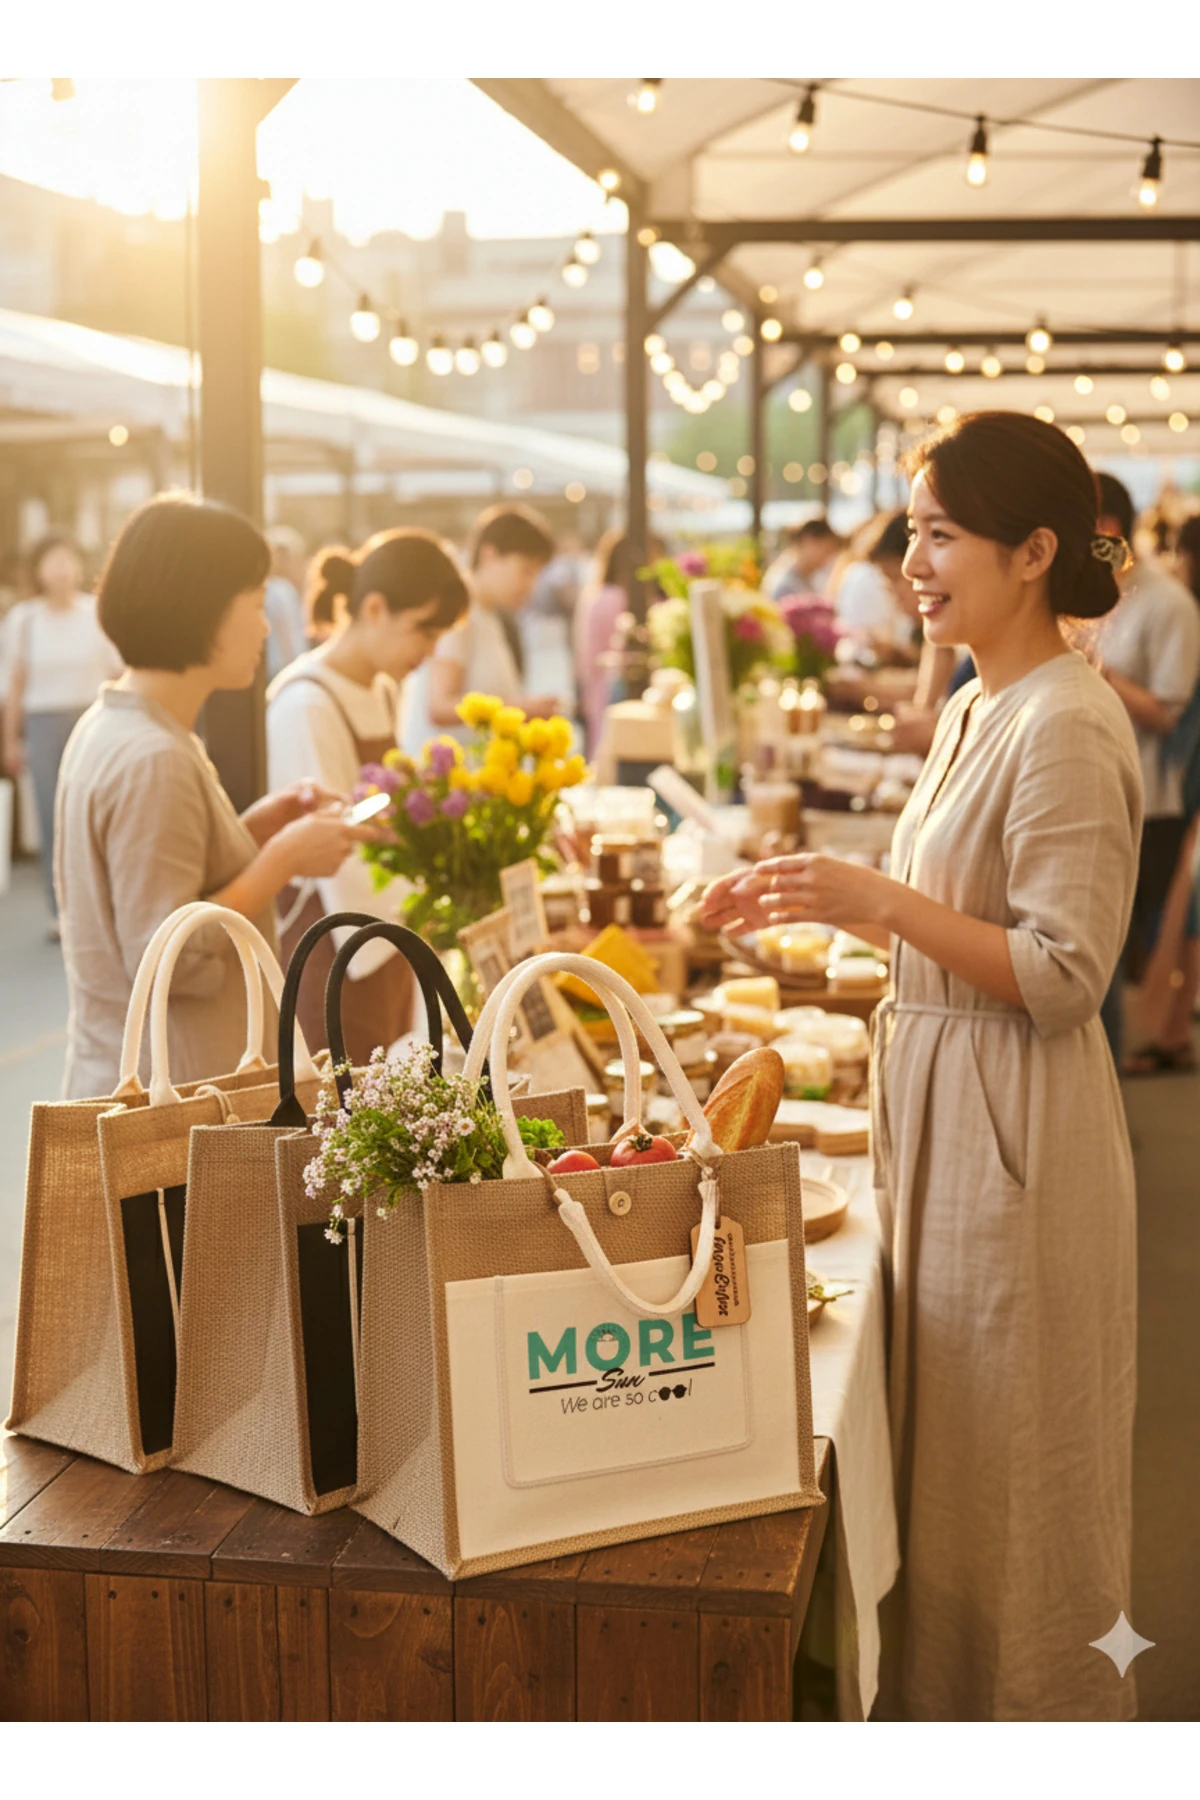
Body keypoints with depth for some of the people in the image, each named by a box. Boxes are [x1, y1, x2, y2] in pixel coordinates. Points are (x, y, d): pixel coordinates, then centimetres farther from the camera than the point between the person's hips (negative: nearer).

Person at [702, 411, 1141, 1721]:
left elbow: (1064, 976, -22)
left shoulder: (1067, 728, -19)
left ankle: (1029, 1705, 23)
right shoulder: (975, 712, 11)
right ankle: (941, 1700, 35)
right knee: (941, 1457, 20)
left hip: (1016, 1133, -10)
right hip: (942, 1116, 10)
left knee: (1010, 1479, 5)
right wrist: (825, 903, 10)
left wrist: (880, 898, -27)